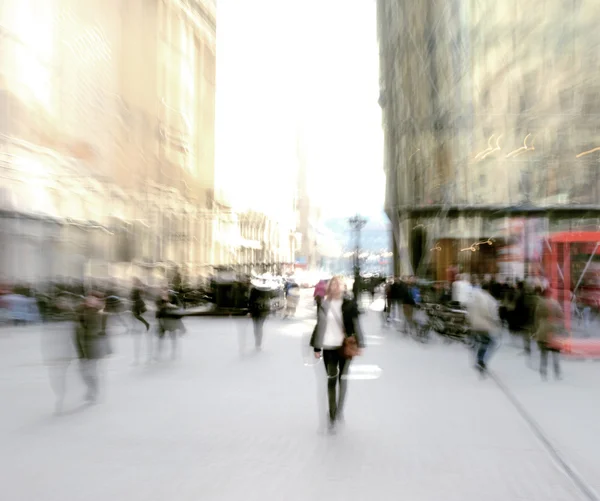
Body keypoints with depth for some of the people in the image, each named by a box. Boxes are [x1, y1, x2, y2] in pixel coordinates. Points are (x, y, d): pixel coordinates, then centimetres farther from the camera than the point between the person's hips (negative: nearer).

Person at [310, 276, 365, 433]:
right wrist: (317, 348, 1)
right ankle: (332, 416, 8)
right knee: (331, 380, 3)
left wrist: (360, 344, -8)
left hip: (345, 346, 0)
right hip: (329, 347, 0)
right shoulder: (324, 305, 2)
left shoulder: (349, 304, 1)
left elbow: (356, 324, 0)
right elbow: (320, 326, 3)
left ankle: (340, 411, 16)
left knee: (343, 378, 4)